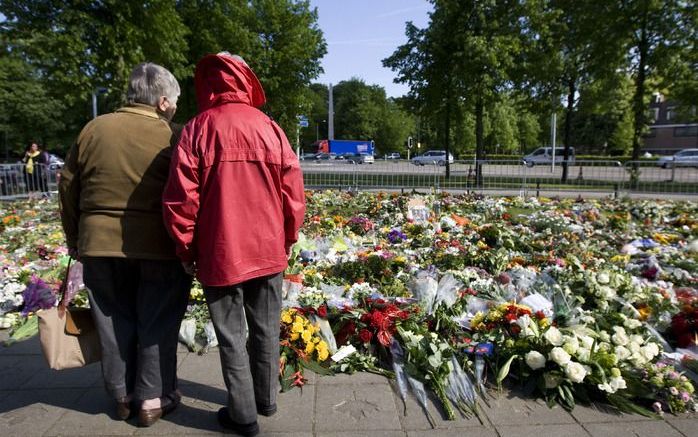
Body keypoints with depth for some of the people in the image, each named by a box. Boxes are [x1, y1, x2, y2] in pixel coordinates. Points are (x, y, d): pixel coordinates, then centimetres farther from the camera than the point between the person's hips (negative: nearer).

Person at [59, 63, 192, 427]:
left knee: (115, 320, 17)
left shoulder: (94, 129, 5)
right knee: (157, 323, 10)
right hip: (157, 247, -4)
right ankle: (152, 398, 21)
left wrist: (75, 240, 20)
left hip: (100, 245, 4)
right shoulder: (169, 138, -8)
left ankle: (123, 395, 30)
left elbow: (67, 187, 10)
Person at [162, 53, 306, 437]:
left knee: (231, 336, 12)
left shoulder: (196, 131, -8)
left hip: (220, 254, -2)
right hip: (268, 250, 3)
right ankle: (266, 399, 35)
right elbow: (293, 192, -1)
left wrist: (186, 248, 4)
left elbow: (181, 198, -9)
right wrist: (287, 239, 12)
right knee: (266, 330, 17)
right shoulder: (270, 128, -2)